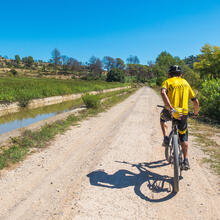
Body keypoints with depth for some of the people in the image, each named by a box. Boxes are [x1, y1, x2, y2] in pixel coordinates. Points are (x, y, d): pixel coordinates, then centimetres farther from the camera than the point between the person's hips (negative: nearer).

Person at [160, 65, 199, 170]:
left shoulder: (167, 82, 7)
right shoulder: (185, 83, 18)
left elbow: (163, 93, -18)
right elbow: (196, 101, 16)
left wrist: (170, 108, -26)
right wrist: (195, 113, 31)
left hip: (170, 112, -2)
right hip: (183, 113, 3)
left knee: (163, 118, 34)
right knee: (184, 138, 18)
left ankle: (166, 138, 17)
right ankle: (186, 161, 18)